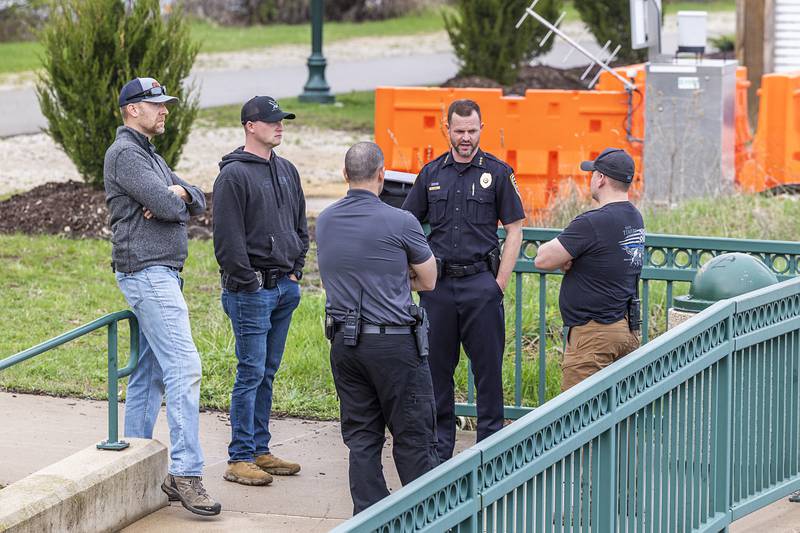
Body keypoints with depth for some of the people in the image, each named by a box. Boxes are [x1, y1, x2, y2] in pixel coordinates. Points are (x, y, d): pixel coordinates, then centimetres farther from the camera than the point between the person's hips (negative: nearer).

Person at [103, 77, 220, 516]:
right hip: (147, 272, -11)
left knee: (150, 373, 12)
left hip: (161, 273, 11)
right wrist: (173, 200, 2)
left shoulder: (150, 156, 22)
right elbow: (168, 208, -21)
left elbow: (196, 202, 15)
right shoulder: (125, 154, -11)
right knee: (183, 368, -16)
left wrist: (178, 193, -8)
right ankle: (186, 474, -18)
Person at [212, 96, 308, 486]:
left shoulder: (287, 171, 14)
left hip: (285, 287, 8)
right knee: (251, 372, -7)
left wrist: (296, 269, 11)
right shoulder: (234, 175, -11)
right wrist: (248, 281, -15)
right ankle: (240, 459, -3)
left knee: (266, 373, 13)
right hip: (252, 290, -8)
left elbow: (300, 225, 22)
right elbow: (228, 238, -14)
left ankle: (260, 451, 20)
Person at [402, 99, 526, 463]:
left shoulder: (497, 172, 1)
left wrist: (499, 283, -6)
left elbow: (514, 230, 1)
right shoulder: (431, 173, 9)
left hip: (480, 282, -3)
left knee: (488, 366, -1)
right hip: (438, 285, 3)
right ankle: (439, 447, 16)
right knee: (436, 367, 7)